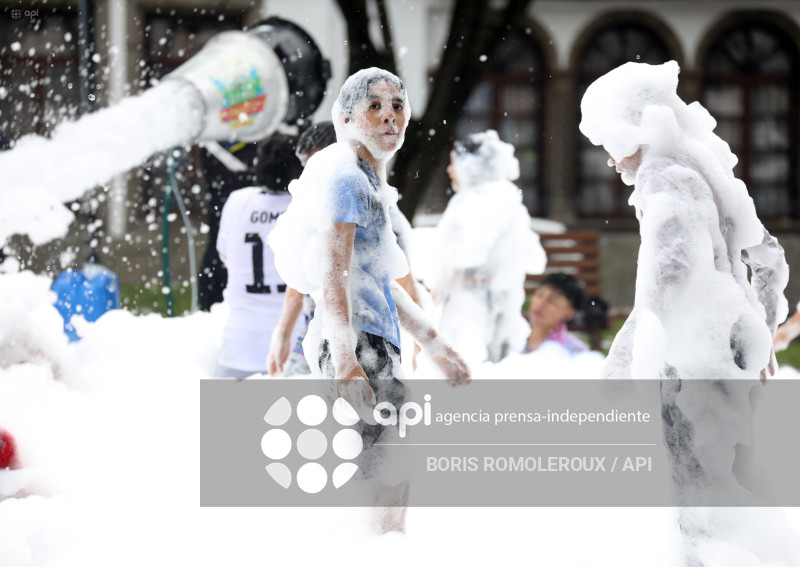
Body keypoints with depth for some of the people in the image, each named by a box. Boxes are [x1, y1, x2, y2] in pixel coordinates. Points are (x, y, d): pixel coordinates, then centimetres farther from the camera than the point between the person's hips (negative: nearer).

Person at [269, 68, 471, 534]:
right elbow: (332, 276, -22)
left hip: (376, 344, 10)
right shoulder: (345, 179, -10)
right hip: (355, 342, -10)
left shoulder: (371, 182, 21)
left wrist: (435, 343, 29)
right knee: (391, 478, -16)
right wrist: (344, 357, -33)